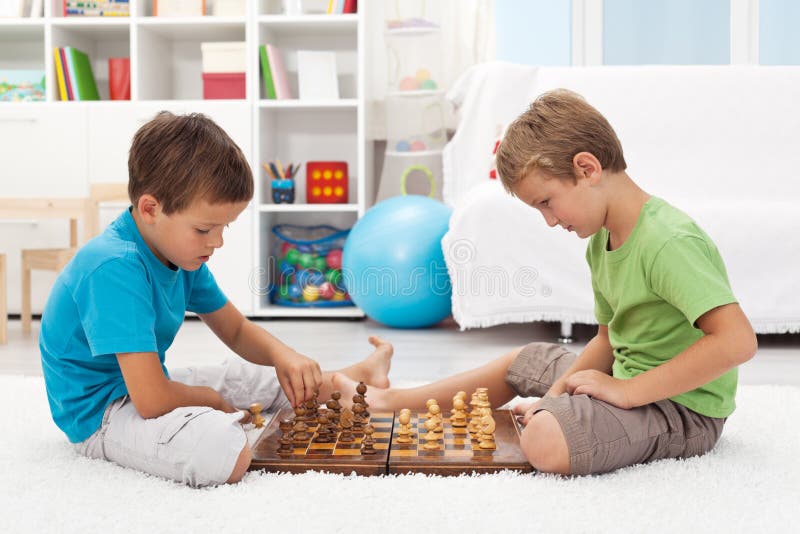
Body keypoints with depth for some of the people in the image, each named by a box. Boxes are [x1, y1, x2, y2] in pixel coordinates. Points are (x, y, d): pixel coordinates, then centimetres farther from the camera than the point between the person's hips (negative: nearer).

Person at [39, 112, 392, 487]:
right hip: (100, 414, -10)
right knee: (224, 450, -34)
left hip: (151, 387, 10)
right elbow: (152, 400, -33)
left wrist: (281, 355, -8)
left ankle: (356, 377, 39)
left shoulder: (180, 254, 1)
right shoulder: (114, 268, -29)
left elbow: (236, 330, 14)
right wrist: (212, 399, -11)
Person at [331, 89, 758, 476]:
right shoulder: (600, 240, 3)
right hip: (628, 378, 10)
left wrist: (626, 391, -29)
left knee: (545, 439, -33)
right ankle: (391, 401, 40)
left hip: (683, 407, -9)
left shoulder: (667, 241, -27)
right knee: (526, 361, 24)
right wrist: (558, 391, -6)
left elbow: (737, 340, -34)